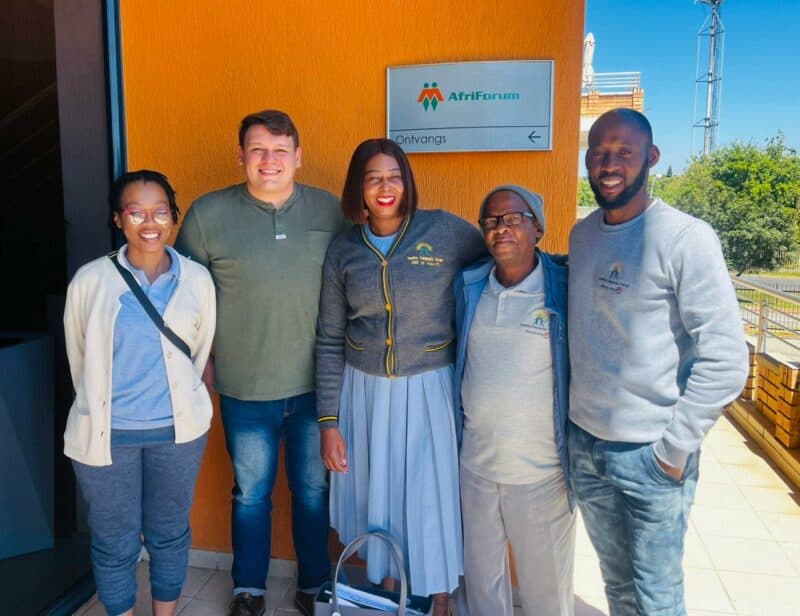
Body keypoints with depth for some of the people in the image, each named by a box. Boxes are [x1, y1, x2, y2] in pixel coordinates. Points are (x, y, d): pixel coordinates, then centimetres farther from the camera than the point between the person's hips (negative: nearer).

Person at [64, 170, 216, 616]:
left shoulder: (197, 279, -6)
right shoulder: (90, 280, -8)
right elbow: (79, 359, 3)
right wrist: (101, 410, 12)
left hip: (177, 429, 1)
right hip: (106, 432, -1)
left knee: (169, 532, 19)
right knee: (115, 542, 15)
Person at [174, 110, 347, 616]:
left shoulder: (330, 210, -2)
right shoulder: (208, 214, -6)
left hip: (316, 385, 1)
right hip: (244, 389, -1)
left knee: (314, 490, 17)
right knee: (251, 493, 17)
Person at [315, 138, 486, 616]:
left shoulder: (446, 231, -8)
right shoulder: (343, 250, -1)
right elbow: (329, 341, 2)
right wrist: (328, 420, 1)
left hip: (429, 389, -2)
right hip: (364, 390, 2)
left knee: (432, 499, 8)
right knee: (374, 496, 14)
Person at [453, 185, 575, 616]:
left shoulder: (563, 288, -12)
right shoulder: (468, 286, 0)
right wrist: (457, 421, 10)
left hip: (542, 471, -3)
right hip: (475, 463, 4)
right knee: (481, 576, 23)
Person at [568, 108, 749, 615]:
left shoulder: (685, 238, -14)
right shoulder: (582, 234, 5)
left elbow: (726, 358, -16)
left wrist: (676, 445, -13)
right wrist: (578, 424, 9)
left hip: (651, 455, -5)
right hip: (585, 442, 5)